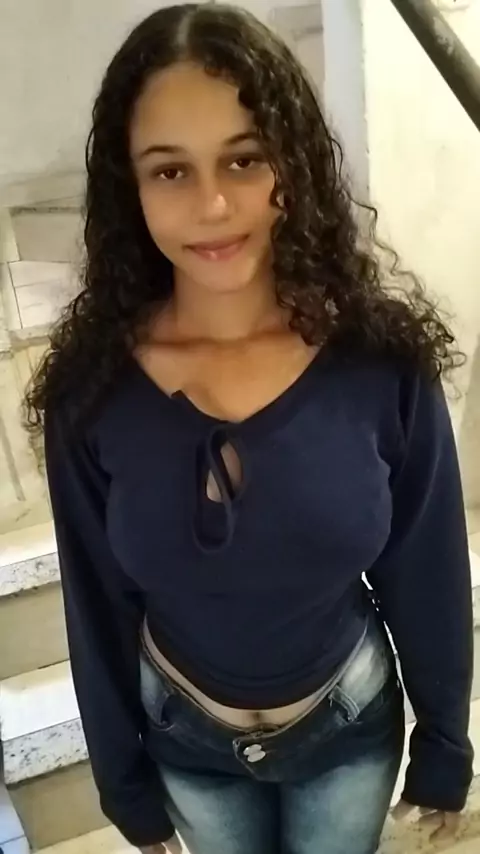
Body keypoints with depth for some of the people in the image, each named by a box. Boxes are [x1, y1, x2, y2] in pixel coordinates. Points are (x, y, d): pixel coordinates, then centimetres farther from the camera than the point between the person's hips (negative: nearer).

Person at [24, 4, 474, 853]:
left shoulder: (381, 356, -22)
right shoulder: (93, 386, -21)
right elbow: (99, 608, -9)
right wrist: (124, 777, 2)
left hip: (350, 725, 0)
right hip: (187, 741, 1)